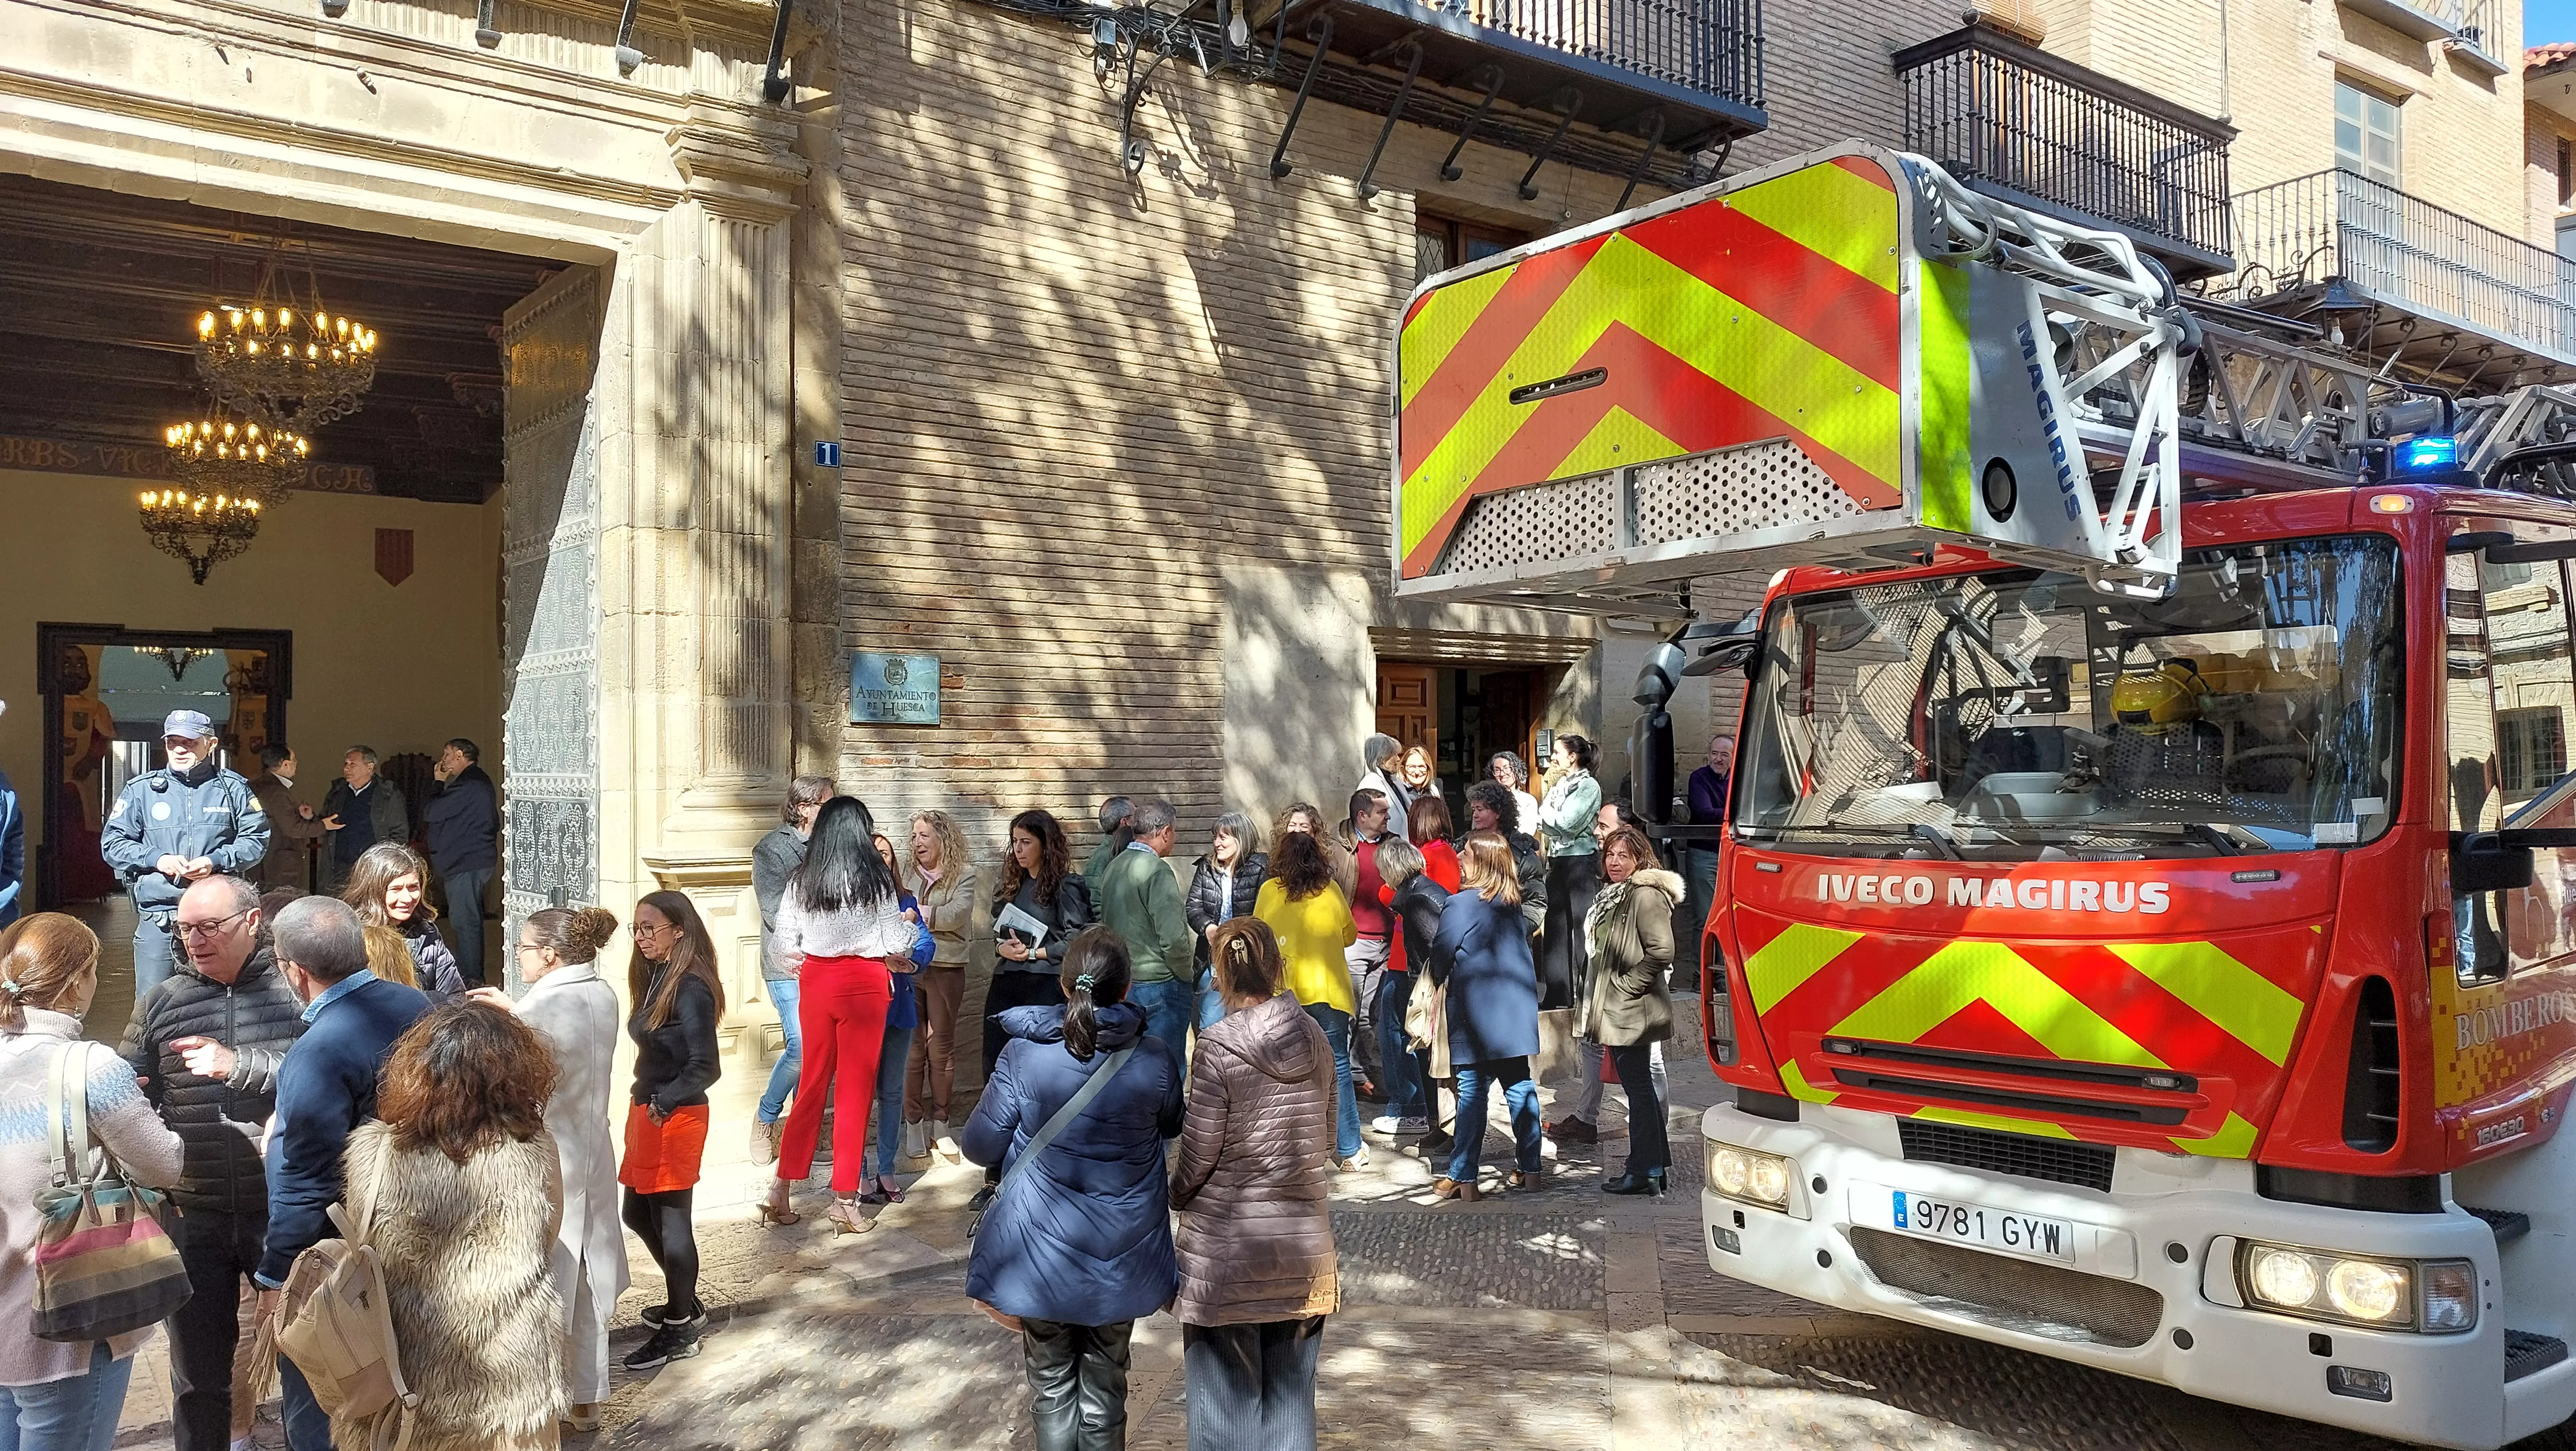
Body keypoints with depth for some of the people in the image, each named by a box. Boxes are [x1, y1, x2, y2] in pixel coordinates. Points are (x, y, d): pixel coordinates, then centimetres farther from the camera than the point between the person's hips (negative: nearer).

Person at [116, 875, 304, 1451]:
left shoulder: (297, 990, -6)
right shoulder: (162, 1004, 6)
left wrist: (240, 1065, -23)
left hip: (284, 1211, -3)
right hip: (193, 1215, 3)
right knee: (197, 1375, 15)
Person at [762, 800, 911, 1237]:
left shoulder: (801, 880, 2)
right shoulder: (876, 879, -8)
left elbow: (786, 945, 1)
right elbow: (897, 946, -6)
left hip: (815, 982, 4)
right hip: (864, 984, -4)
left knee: (812, 1084, 14)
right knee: (855, 1090, 4)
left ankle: (781, 1190, 16)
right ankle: (844, 1202, 8)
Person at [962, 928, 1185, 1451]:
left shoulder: (1023, 1053, -15)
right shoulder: (1155, 1058, -12)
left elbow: (980, 1146, -7)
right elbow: (1171, 1126, 7)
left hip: (1042, 1252, -1)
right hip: (1120, 1253, 1)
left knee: (1051, 1380, 16)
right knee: (1105, 1379, 18)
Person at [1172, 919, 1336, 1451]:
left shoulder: (1217, 1049, -15)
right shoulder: (1314, 1039, -1)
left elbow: (1199, 1155, -11)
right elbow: (1326, 1138, 8)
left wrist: (1175, 1199, 8)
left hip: (1227, 1248, -4)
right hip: (1304, 1243, 4)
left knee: (1229, 1392, 8)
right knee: (1290, 1388, 15)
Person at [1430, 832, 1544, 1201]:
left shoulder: (1461, 904, -12)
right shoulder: (1514, 904, 7)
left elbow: (1442, 954, -8)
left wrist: (1434, 985, 11)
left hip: (1476, 1013, -6)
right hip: (1516, 1011, 6)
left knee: (1472, 1091, -2)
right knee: (1520, 1085, 11)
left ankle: (1462, 1178, 1)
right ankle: (1529, 1170, 16)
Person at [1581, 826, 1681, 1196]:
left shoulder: (1646, 896, -15)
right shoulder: (1612, 895, 16)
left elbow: (1661, 952, -24)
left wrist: (1627, 985, -18)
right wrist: (1597, 1004, 18)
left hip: (1633, 1011, -10)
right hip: (1615, 1011, 10)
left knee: (1638, 1086, -4)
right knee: (1640, 1086, 15)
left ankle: (1644, 1171, 2)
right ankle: (1655, 1164, 23)